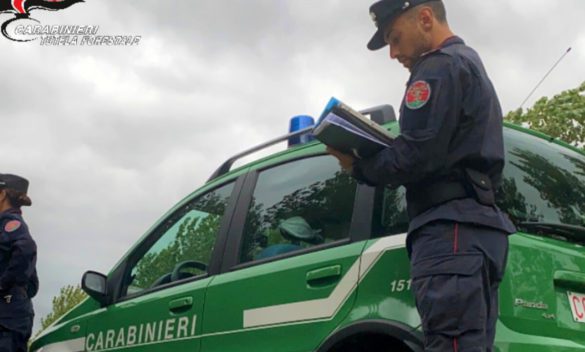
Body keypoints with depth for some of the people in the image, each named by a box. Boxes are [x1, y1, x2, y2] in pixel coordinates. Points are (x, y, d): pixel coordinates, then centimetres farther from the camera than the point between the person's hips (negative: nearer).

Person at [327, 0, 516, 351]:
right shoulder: (472, 66, 29)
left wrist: (358, 167, 1)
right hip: (481, 223, 10)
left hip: (451, 228, -10)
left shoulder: (440, 66, -3)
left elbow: (417, 156, -15)